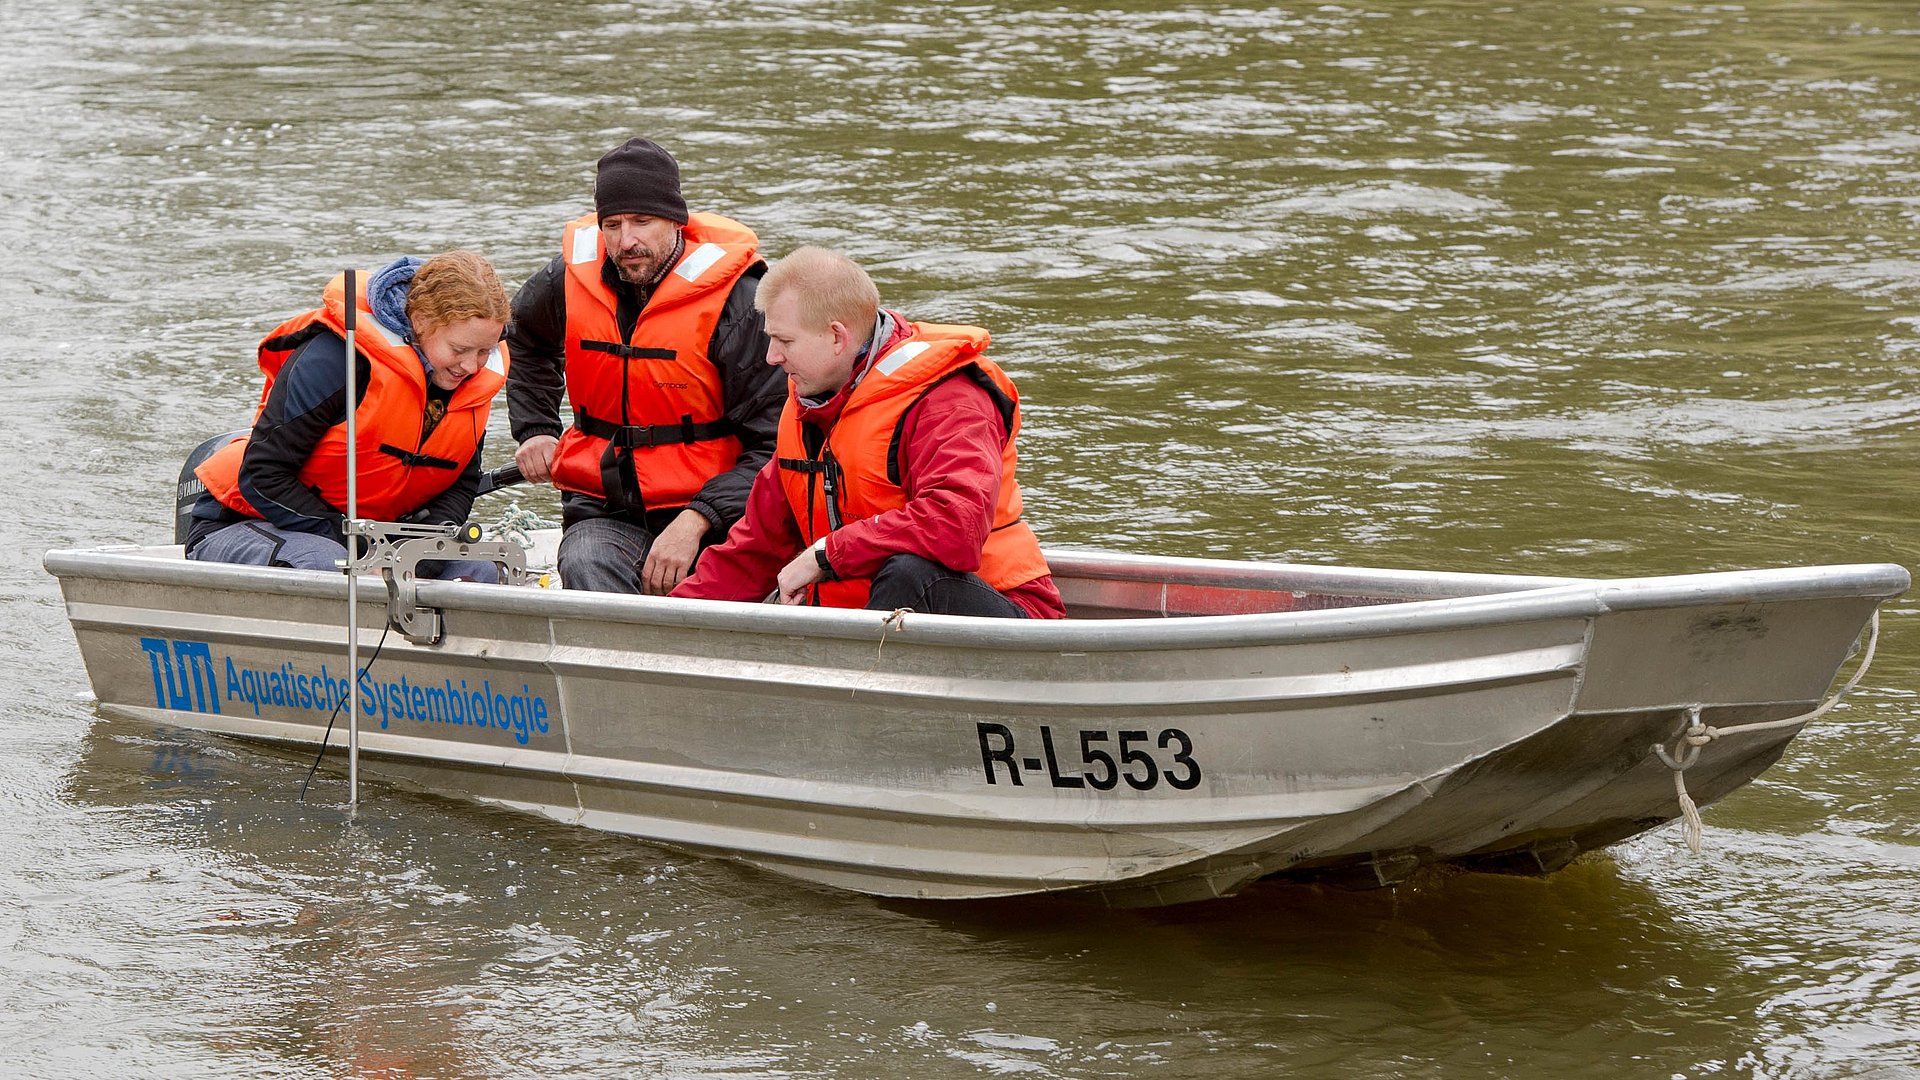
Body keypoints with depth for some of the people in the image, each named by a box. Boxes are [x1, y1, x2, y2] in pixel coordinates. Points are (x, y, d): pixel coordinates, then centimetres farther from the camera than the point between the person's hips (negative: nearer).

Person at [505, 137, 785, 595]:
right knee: (586, 567, -32)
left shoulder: (735, 299, -9)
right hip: (604, 515, 3)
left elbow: (772, 444, -11)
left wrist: (696, 522, -22)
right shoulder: (570, 281, 5)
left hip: (708, 512, -3)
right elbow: (524, 339, 33)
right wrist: (534, 431, 19)